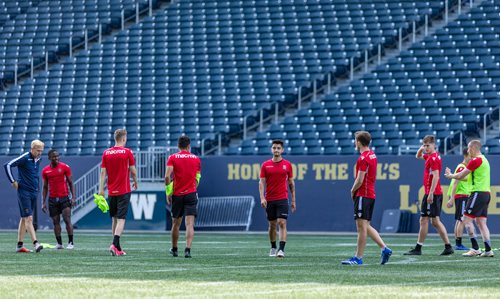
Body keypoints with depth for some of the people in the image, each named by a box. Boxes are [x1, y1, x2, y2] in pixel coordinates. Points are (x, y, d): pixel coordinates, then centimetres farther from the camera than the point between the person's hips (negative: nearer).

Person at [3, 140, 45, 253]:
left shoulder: (38, 159, 9)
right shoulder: (24, 158, -15)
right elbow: (7, 165, -20)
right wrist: (13, 181, -16)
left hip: (34, 192, 8)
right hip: (24, 192, -8)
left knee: (24, 219, 11)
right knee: (29, 218, -11)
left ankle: (19, 245, 15)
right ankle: (35, 243, -18)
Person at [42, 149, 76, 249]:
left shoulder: (65, 167, -1)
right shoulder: (45, 170, 6)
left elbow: (71, 183, 2)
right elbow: (45, 187, 12)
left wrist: (73, 197, -7)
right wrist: (43, 202, 7)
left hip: (64, 197, -3)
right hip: (52, 199, 3)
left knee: (67, 220, -8)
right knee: (56, 222, 3)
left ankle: (71, 242, -4)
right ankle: (59, 243, 8)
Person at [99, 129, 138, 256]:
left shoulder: (106, 153, 2)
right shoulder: (127, 152, -6)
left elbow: (103, 172, 0)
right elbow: (133, 171, -2)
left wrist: (101, 190, 1)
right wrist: (136, 182, 16)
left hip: (111, 192, 4)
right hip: (124, 191, -4)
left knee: (115, 219, 14)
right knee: (121, 219, -7)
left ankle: (118, 248, 17)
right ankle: (114, 245, -24)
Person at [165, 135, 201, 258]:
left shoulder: (173, 158, -1)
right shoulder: (196, 159, 6)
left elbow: (167, 176, -12)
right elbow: (197, 179, 12)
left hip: (177, 194, 0)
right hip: (191, 194, 0)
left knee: (176, 224, 15)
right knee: (190, 224, -7)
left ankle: (174, 249, 28)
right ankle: (188, 249, -23)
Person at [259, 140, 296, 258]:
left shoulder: (287, 165, 3)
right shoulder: (266, 165, 3)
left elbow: (291, 183, 8)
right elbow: (262, 182, 1)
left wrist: (293, 200, 7)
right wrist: (262, 198, -12)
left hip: (282, 199, -2)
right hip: (269, 200, 2)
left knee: (282, 223, -13)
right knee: (272, 225, 10)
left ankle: (281, 250, -19)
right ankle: (273, 248, 25)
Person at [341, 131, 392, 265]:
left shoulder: (363, 159, -16)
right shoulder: (372, 155, 13)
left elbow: (359, 180, -19)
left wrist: (352, 191, -1)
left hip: (362, 195, -9)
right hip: (371, 194, 9)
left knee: (362, 227, -5)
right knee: (366, 226, 14)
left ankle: (358, 258, -2)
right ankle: (384, 248, 7)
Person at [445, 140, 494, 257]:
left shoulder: (476, 160, -11)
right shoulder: (484, 160, 19)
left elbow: (460, 176, -7)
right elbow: (465, 176, 22)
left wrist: (450, 176, 11)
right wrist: (452, 175, 22)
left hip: (478, 193, -9)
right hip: (486, 193, 9)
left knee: (467, 219, -8)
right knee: (481, 222, 8)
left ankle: (475, 249, -13)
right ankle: (488, 250, 2)